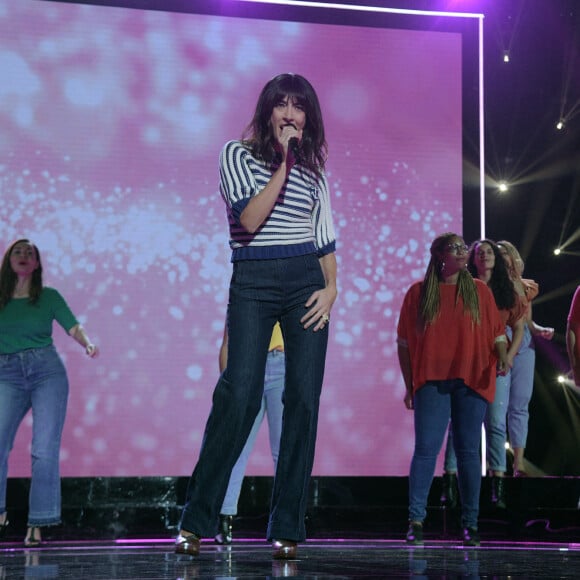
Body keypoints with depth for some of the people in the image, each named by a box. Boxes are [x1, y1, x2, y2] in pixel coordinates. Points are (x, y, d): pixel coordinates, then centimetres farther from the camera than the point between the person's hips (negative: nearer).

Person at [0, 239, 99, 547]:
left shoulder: (49, 296, 10)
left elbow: (73, 327, 2)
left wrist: (87, 343, -16)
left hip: (47, 371, 0)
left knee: (45, 450, -8)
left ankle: (37, 523, -3)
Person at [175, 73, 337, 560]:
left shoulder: (313, 167, 15)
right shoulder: (236, 154, 4)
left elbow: (325, 237, 16)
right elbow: (249, 219, -10)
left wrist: (331, 287, 2)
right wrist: (284, 164, -11)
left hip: (306, 282, 4)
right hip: (253, 283, -3)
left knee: (304, 398, -4)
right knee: (240, 394, -14)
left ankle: (287, 528, 2)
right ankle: (196, 521, -4)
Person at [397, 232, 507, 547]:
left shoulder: (480, 291, 10)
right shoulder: (418, 292, 6)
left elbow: (497, 332, 9)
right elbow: (404, 342, 7)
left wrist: (503, 355, -12)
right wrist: (409, 385, 4)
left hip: (471, 382, 1)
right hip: (431, 382, -1)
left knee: (468, 451, 3)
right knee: (426, 449, -8)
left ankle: (471, 524, 8)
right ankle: (415, 521, -5)